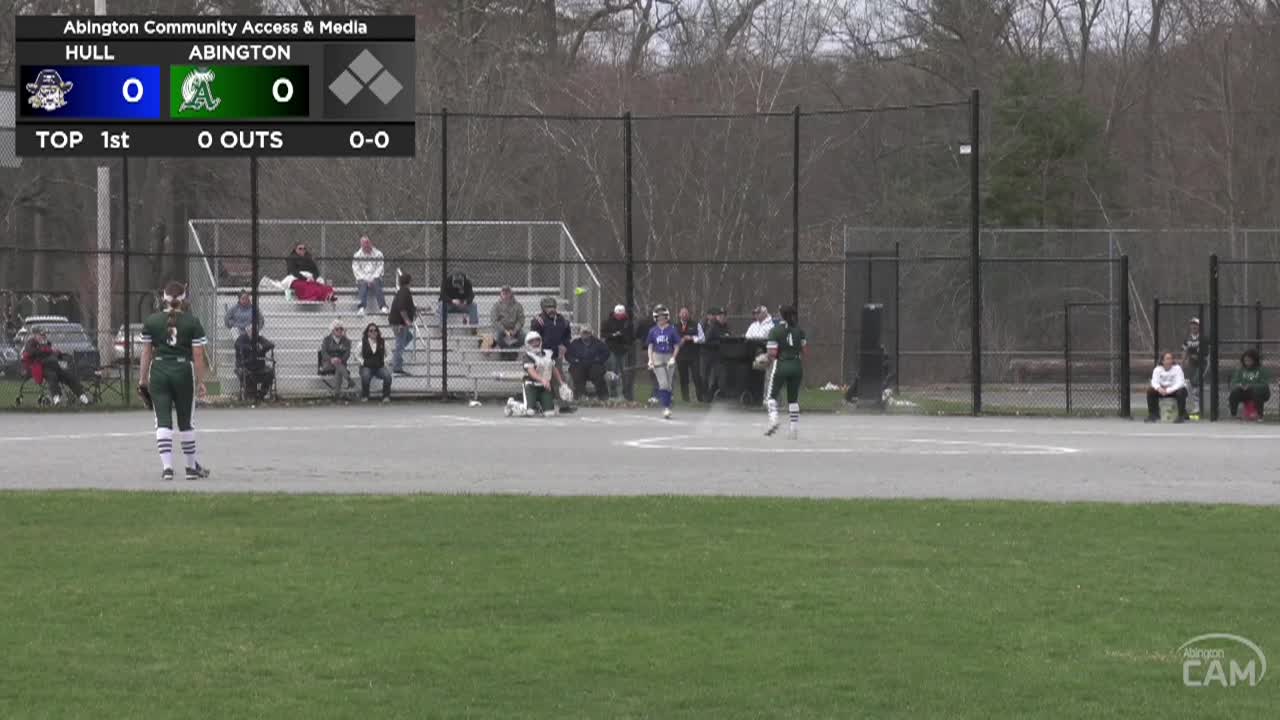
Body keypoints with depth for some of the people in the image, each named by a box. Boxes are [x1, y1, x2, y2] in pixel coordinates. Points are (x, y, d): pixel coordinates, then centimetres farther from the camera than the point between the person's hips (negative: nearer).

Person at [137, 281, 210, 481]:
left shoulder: (151, 321, 2)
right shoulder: (192, 322, -2)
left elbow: (146, 353, 4)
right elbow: (198, 355, -4)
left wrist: (143, 379, 11)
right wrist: (200, 382, 1)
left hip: (158, 372, 0)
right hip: (183, 372, 0)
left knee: (163, 421, -1)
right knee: (186, 422, 13)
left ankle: (167, 466, -13)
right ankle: (192, 467, 23)